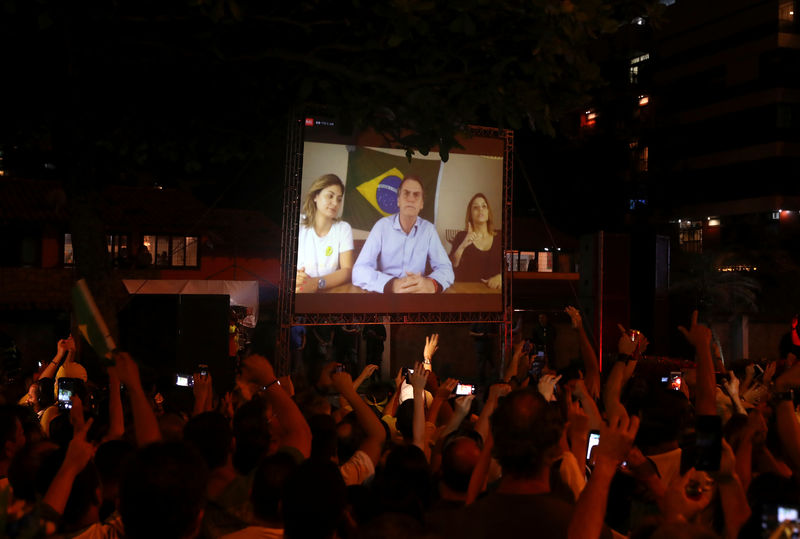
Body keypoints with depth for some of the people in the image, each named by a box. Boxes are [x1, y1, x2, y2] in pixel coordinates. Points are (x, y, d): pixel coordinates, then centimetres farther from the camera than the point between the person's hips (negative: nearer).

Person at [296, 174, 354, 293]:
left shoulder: (343, 229, 3)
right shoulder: (299, 225, 3)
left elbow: (347, 271, -6)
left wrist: (316, 283, -23)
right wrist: (294, 280, -25)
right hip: (299, 292, -1)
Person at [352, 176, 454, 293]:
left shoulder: (429, 229, 3)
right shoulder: (382, 225, -4)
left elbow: (446, 268, -3)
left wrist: (432, 284, -27)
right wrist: (392, 284, -31)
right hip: (385, 293, -2)